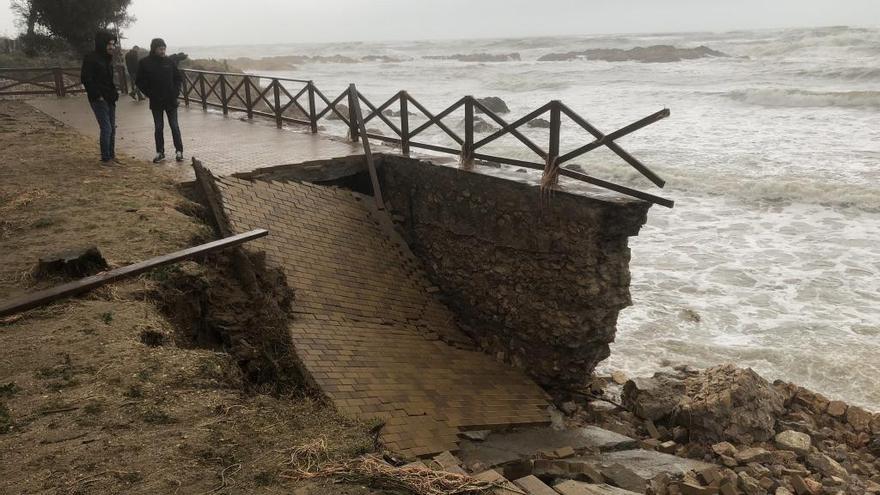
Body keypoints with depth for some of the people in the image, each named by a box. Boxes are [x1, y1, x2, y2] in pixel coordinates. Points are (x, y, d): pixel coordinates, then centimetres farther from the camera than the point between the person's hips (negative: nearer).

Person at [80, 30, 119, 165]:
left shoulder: (108, 59, 14)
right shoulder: (91, 59, -11)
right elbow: (86, 79, -15)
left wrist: (114, 93, 10)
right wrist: (97, 95, -17)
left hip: (110, 99, 8)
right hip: (99, 99, -8)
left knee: (112, 128, 11)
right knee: (106, 128, -9)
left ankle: (111, 155, 20)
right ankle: (105, 158, -2)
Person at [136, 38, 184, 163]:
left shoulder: (169, 61, 1)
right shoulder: (145, 63, -3)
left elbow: (179, 78, 9)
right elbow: (140, 82, 1)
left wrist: (176, 92, -4)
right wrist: (150, 94, -8)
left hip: (171, 101, 0)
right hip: (156, 102, 0)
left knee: (174, 126, 2)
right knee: (159, 128, 8)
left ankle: (179, 151, 9)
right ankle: (160, 153, 15)